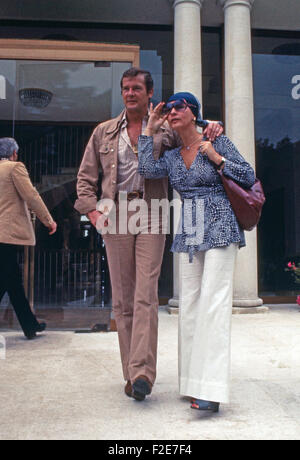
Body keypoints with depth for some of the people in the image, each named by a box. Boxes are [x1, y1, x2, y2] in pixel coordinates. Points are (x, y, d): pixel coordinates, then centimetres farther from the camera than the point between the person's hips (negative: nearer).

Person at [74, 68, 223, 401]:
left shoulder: (165, 130, 9)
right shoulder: (104, 132, 14)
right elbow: (86, 176, 14)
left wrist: (211, 130, -8)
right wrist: (93, 211, -1)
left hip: (150, 216, -2)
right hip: (115, 216, 2)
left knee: (146, 295, -11)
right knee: (122, 298, 4)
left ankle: (142, 372, -9)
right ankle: (131, 372, 14)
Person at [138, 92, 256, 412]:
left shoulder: (218, 143, 2)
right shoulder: (171, 157, 14)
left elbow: (249, 177, 1)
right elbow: (147, 171, -6)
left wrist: (216, 158, -9)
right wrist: (150, 130, 3)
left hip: (219, 229, -5)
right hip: (188, 234, 6)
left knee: (213, 300, -12)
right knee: (189, 302, 4)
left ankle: (211, 389, -11)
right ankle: (194, 382, 13)